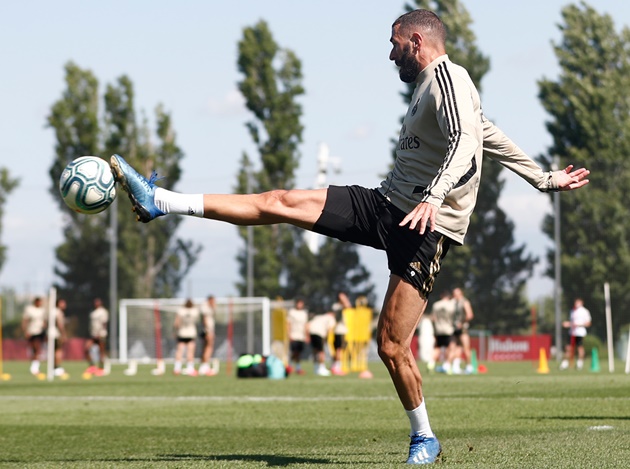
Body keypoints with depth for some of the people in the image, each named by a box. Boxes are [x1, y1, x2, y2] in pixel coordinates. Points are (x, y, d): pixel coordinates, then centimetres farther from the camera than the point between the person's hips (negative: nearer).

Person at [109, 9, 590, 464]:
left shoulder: (447, 77, -10)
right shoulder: (429, 87, 20)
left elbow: (467, 141, -26)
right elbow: (491, 136, 28)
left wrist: (434, 196, -40)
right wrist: (544, 179, 36)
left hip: (426, 227, -9)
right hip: (384, 204, 9)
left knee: (392, 346, -11)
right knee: (282, 202, -3)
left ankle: (424, 440, 8)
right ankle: (160, 202, -4)